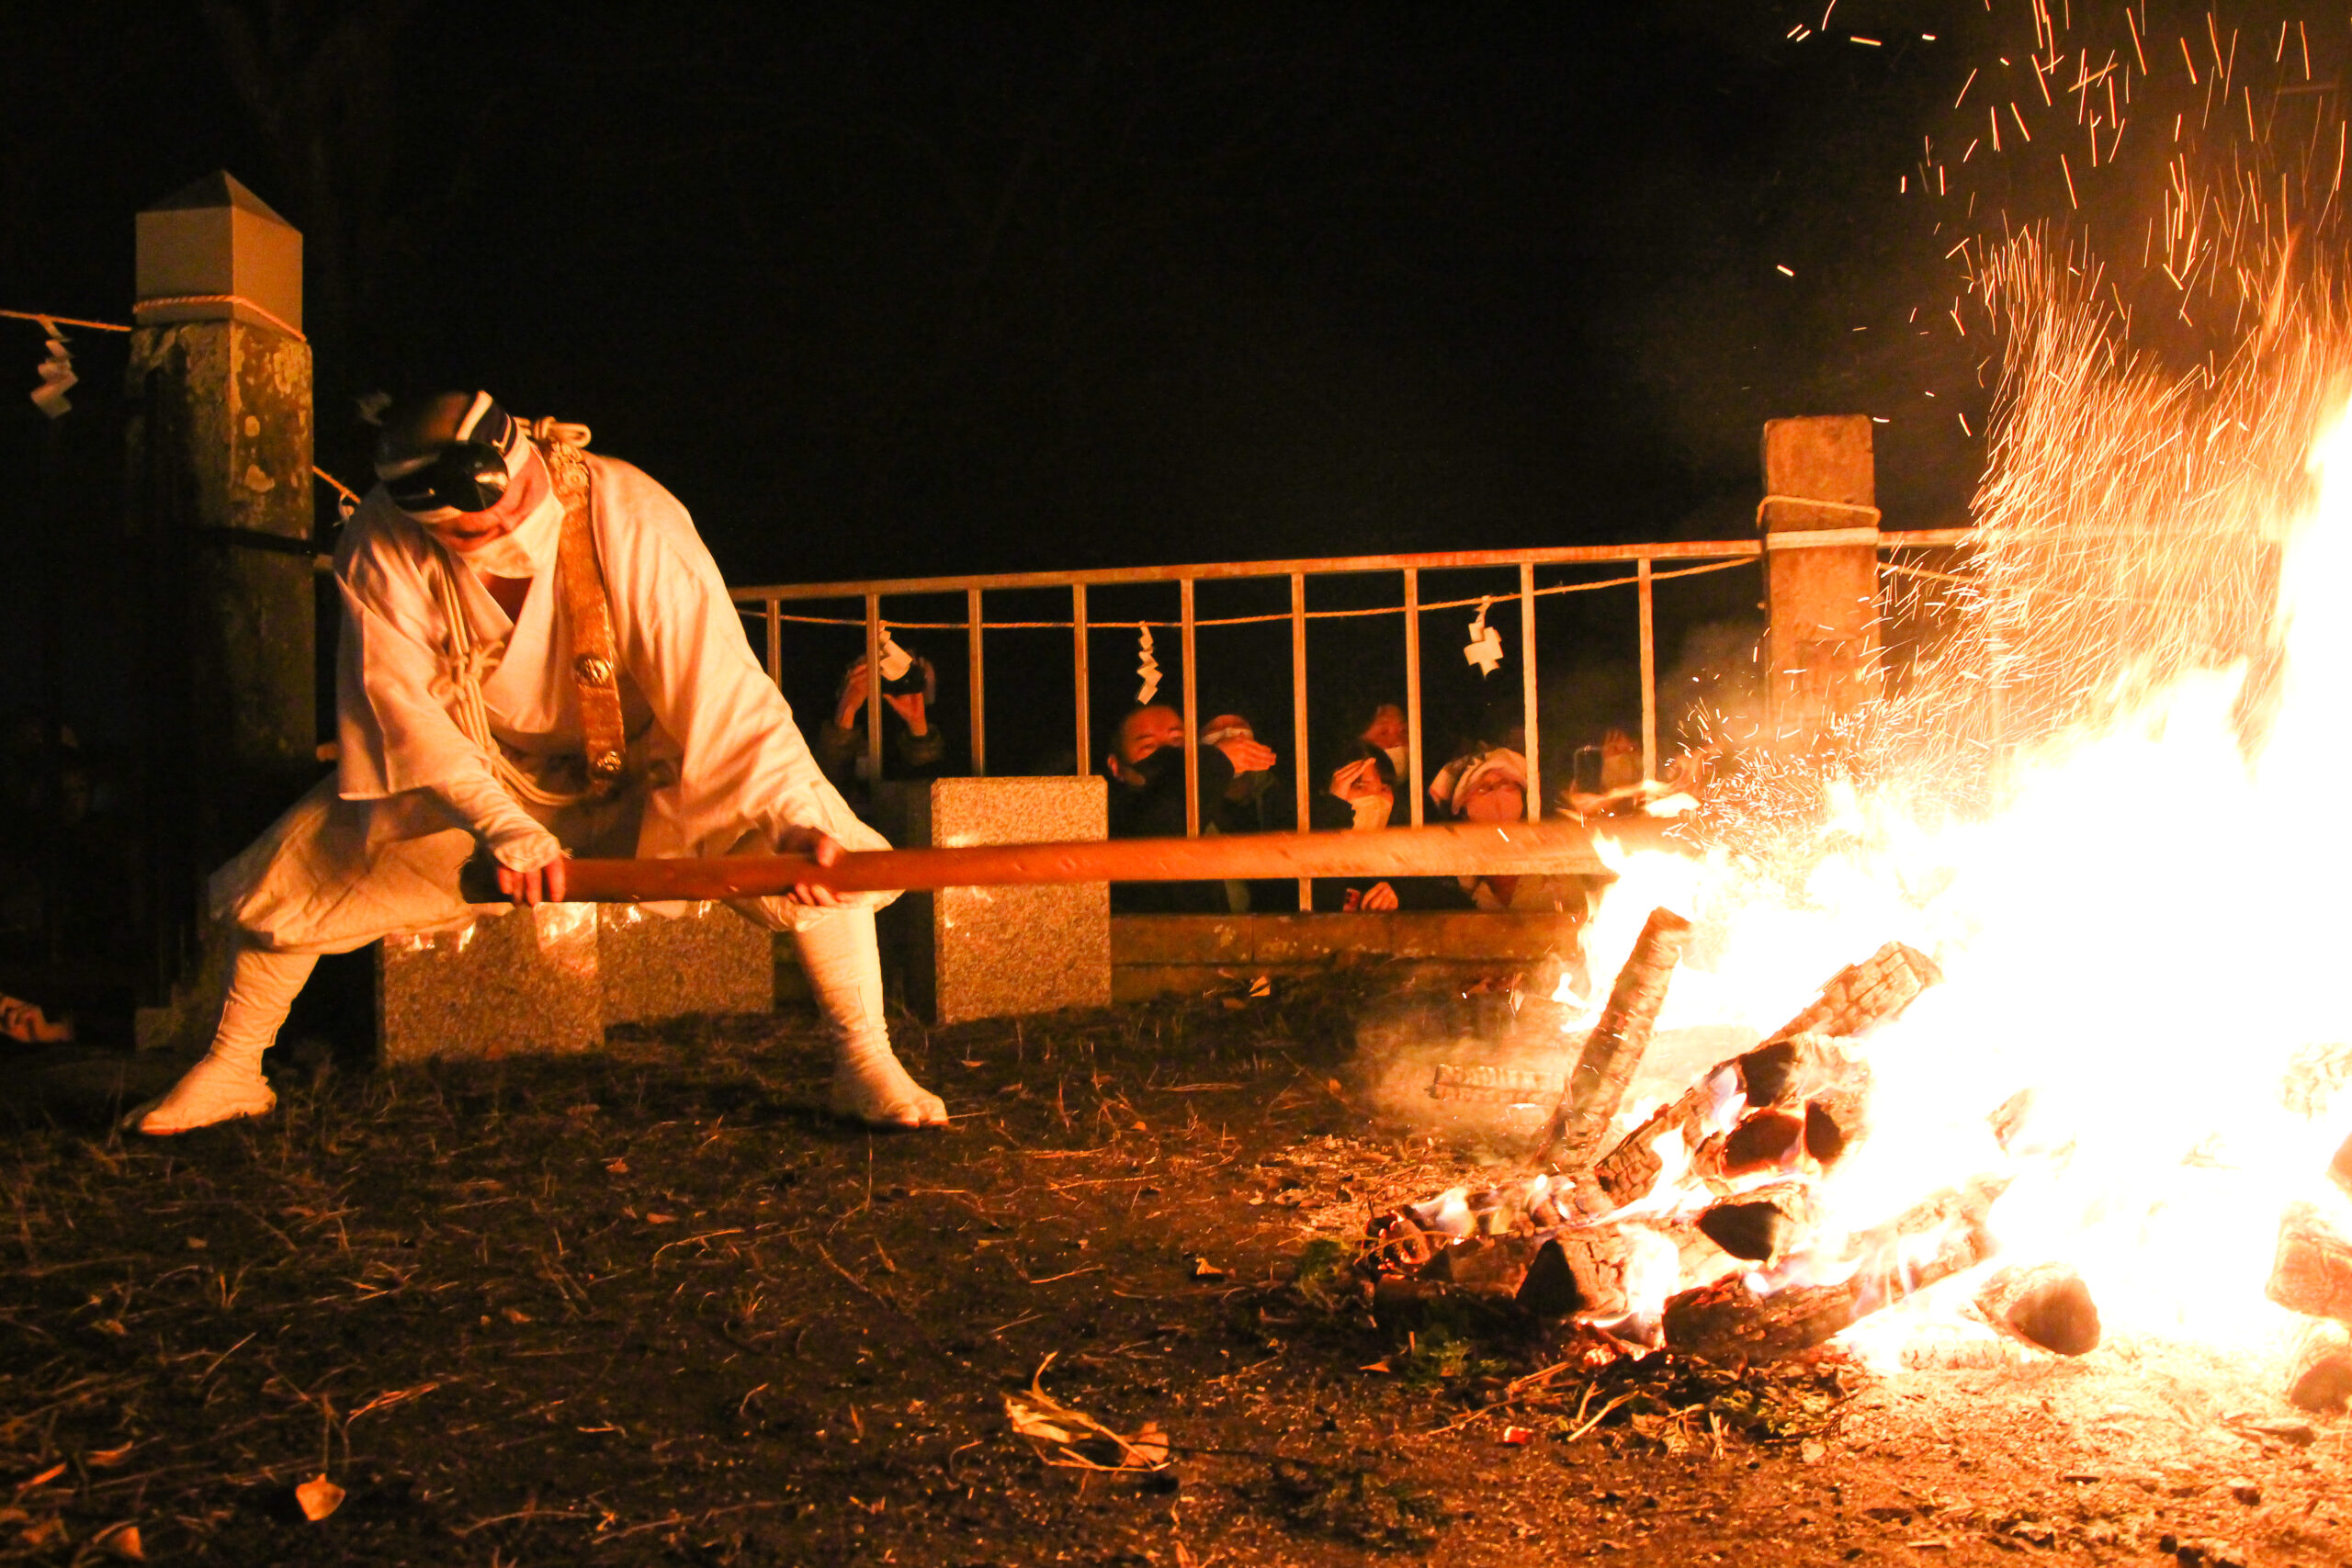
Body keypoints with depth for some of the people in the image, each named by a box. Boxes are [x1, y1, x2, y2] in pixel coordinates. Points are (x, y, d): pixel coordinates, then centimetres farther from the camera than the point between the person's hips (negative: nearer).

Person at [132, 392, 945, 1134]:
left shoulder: (633, 522, -31)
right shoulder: (382, 544, -23)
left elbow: (720, 685, -33)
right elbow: (400, 700, -24)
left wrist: (791, 814, -46)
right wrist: (504, 827, -36)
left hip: (640, 758, -2)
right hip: (463, 768, 2)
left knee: (813, 850, -22)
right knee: (297, 864, -5)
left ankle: (866, 1062, -6)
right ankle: (230, 1070, 20)